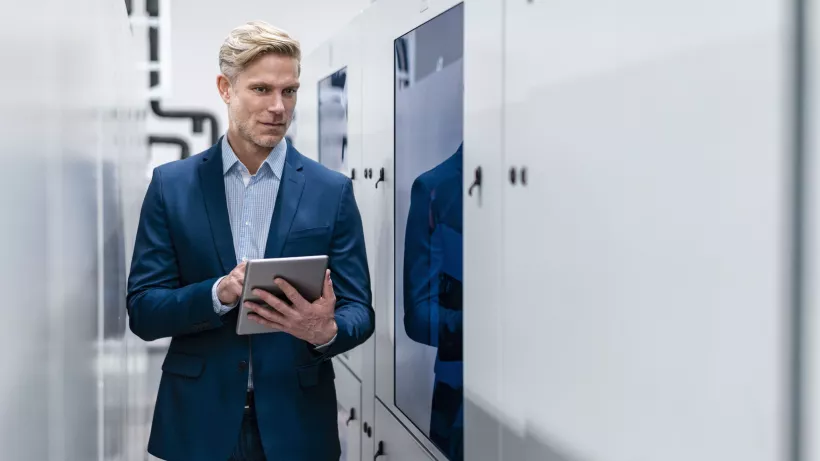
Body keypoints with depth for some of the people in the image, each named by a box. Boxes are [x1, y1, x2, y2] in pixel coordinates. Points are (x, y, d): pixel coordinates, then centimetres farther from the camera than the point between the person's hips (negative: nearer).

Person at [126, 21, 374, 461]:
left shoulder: (332, 191, -1)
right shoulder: (171, 185, 0)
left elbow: (359, 311, -1)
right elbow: (142, 311, -3)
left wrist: (327, 331, -23)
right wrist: (219, 293, -21)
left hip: (297, 425, 0)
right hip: (198, 423, 0)